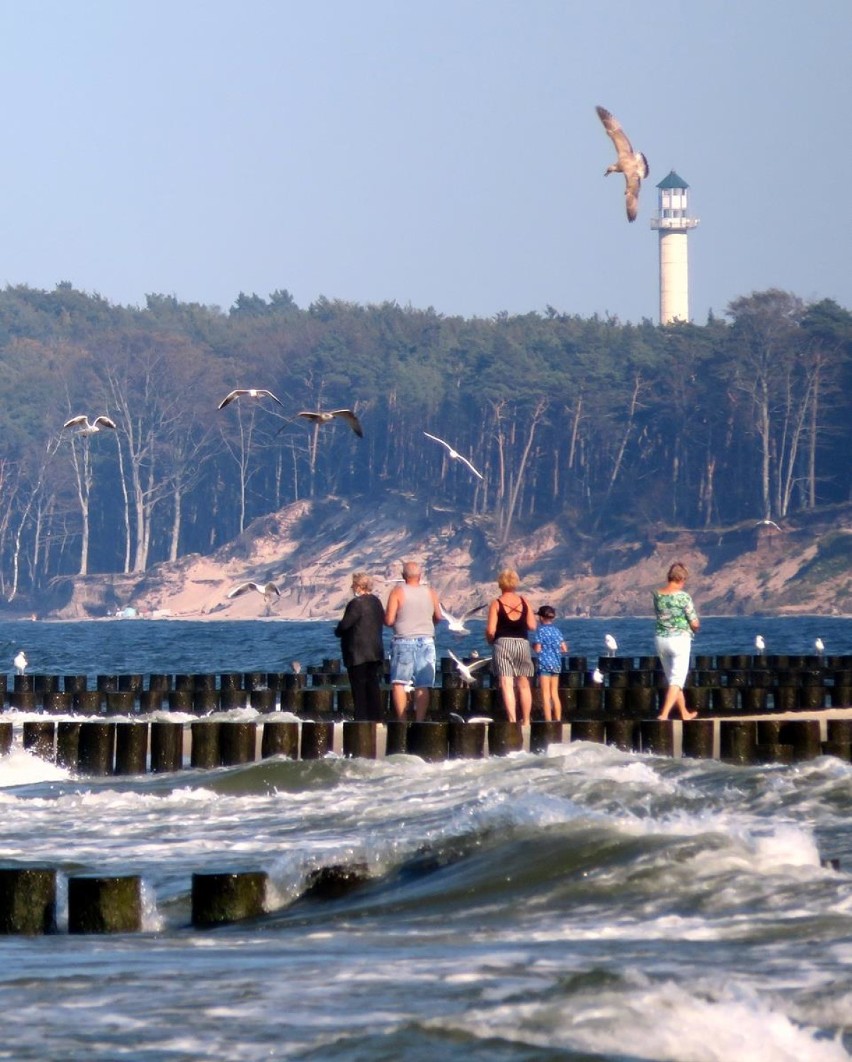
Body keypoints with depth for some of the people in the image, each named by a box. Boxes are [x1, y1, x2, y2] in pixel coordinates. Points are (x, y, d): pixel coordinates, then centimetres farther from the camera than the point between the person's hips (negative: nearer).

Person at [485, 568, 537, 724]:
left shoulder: (496, 604, -4)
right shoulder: (524, 602, 3)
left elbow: (490, 630, -10)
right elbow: (532, 625, -1)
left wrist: (490, 641, 12)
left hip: (503, 643, -3)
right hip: (522, 643, 3)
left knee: (506, 685, -7)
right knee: (523, 684, 14)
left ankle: (512, 720, -17)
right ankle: (526, 720, 19)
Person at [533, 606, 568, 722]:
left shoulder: (541, 630, -8)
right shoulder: (557, 630, 8)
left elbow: (538, 649, -13)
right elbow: (564, 649, 7)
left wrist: (533, 645, 7)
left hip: (545, 664, -6)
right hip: (556, 664, 6)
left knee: (546, 694, -4)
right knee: (554, 694, 11)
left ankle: (548, 721, -9)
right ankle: (558, 720, 11)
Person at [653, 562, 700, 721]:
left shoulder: (657, 595, 0)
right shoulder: (683, 596, -14)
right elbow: (695, 624, -11)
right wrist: (694, 627, 11)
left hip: (661, 640, 6)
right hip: (680, 639, -6)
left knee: (672, 678, 19)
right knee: (677, 680, -2)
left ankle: (684, 713, 31)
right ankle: (664, 714, -16)